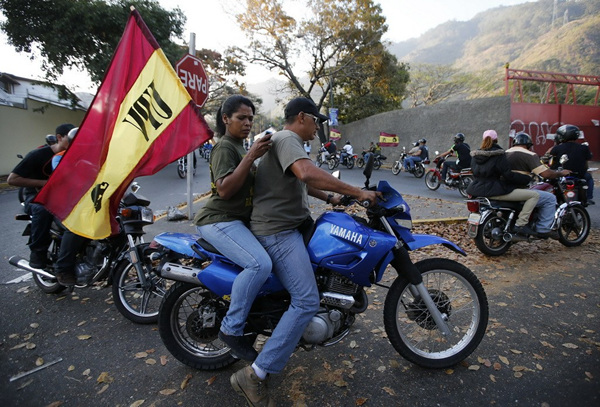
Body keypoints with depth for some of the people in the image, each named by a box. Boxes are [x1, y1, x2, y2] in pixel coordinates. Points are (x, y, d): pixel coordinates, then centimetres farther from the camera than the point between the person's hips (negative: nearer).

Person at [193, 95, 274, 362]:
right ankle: (231, 329, -14)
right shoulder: (224, 147, -10)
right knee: (260, 264, -29)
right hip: (219, 221, -10)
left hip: (239, 220, 10)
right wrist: (251, 157, -27)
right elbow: (225, 189, -23)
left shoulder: (240, 147, 20)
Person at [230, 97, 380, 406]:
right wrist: (357, 192, -27)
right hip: (279, 231, -11)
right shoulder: (287, 138, -13)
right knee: (306, 302, -18)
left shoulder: (287, 141, 22)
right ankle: (255, 375, -12)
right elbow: (307, 173, -33)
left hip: (288, 227, 11)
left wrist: (331, 198, 20)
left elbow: (302, 182, 32)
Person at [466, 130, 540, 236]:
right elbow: (508, 175, -12)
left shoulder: (475, 154, 10)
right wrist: (527, 178, 0)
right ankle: (521, 224, -9)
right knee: (534, 195, -3)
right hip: (494, 190, -7)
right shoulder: (498, 154, -9)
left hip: (476, 189, 7)